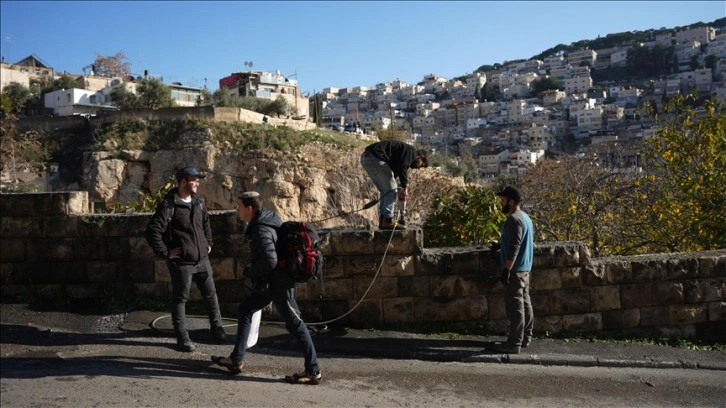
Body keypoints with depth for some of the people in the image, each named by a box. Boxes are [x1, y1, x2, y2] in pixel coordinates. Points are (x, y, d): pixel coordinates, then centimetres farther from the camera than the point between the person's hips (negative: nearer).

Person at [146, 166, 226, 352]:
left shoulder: (198, 203, 8)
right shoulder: (169, 205, -15)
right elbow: (152, 231, -20)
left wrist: (208, 243, 17)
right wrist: (165, 253, -17)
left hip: (202, 260, 7)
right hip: (181, 262, -6)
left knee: (211, 294, 13)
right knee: (180, 299, 6)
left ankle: (216, 328, 28)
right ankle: (182, 338, 15)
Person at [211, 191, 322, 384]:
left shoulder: (261, 230, -23)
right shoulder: (268, 218, 7)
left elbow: (269, 260, -32)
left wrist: (250, 271, -13)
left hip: (278, 283, -11)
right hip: (269, 281, 11)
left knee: (294, 324, -3)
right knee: (244, 310, 16)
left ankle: (313, 371, 7)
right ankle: (236, 360, 24)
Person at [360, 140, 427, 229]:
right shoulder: (411, 151, 1)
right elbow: (403, 168, -16)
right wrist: (404, 187, -9)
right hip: (375, 158, -10)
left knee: (385, 191, 17)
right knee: (391, 189, -2)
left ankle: (382, 221, 15)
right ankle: (387, 220, -4)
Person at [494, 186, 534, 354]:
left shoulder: (513, 219, -19)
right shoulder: (525, 217, 13)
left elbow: (513, 248, -24)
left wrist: (506, 270, -23)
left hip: (515, 269, -10)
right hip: (525, 268, 10)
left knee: (515, 306, -6)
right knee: (525, 303, 14)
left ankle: (514, 343, -2)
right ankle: (525, 337, 22)